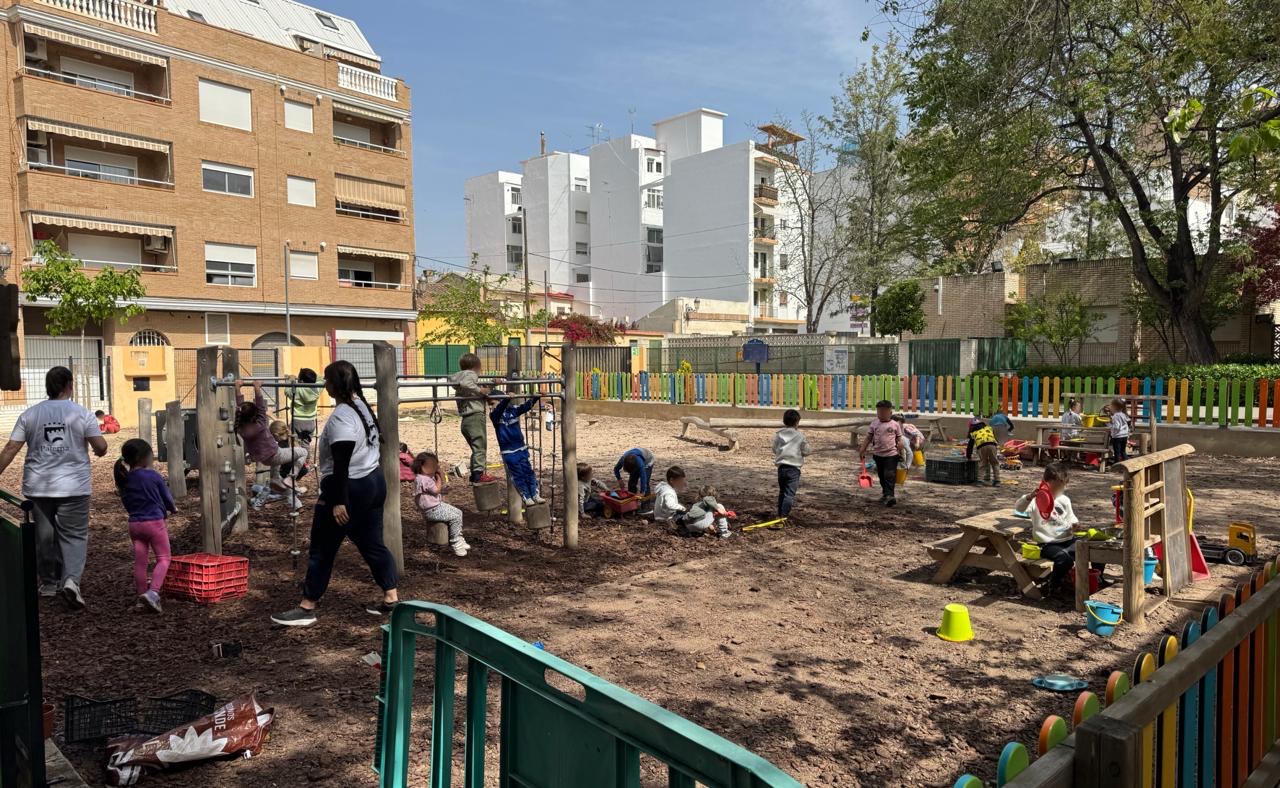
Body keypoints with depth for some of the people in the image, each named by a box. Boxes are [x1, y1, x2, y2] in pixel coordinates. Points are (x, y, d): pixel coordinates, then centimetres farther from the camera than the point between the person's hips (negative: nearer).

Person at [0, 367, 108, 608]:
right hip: (73, 487, -3)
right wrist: (98, 447, 15)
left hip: (38, 488, 3)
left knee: (44, 536, 15)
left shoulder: (29, 414, 3)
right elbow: (101, 448, -7)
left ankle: (49, 583, 27)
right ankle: (71, 579, -15)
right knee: (74, 536, 3)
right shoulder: (82, 414, -5)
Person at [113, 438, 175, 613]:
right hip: (154, 522, -6)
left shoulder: (124, 480, 4)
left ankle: (141, 596, 16)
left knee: (140, 561, 11)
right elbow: (166, 496, -1)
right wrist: (172, 508, 21)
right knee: (163, 559, 1)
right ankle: (153, 592, -17)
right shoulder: (153, 476, -12)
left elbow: (126, 502, 13)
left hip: (134, 523, 6)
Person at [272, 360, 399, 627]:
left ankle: (306, 608, 10)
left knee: (321, 550, 2)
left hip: (349, 488, -9)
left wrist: (338, 502, -22)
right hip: (374, 482, 9)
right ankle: (391, 598, 17)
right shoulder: (364, 406, 10)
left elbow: (341, 464, -23)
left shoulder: (341, 417, -19)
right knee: (373, 544, 15)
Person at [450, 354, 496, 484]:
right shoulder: (471, 374, -8)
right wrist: (479, 390, -21)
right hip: (475, 416, -9)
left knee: (476, 447, 17)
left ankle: (474, 474, 20)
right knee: (480, 446, -6)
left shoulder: (458, 375, 17)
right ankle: (479, 474, -10)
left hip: (465, 419, 9)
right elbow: (464, 383, -25)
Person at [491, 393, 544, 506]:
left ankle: (535, 495, 16)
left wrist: (537, 396, -17)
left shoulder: (513, 410, 5)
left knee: (529, 472, 7)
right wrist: (506, 399, -46)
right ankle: (526, 497, 13)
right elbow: (499, 409, -29)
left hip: (521, 448, 4)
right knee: (518, 476, 3)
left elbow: (526, 405, -1)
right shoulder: (495, 416, -8)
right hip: (508, 452, -4)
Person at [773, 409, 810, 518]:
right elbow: (805, 452, 1)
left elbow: (774, 450, 11)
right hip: (794, 468, -5)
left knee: (782, 492, 19)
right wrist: (806, 443, 17)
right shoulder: (800, 436, -5)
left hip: (781, 466, 5)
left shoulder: (778, 434, 5)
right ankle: (784, 516, -16)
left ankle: (780, 514, 24)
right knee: (790, 494, -7)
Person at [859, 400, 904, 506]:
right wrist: (862, 451, 1)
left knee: (890, 475, -12)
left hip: (891, 454, -4)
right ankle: (885, 493, 30)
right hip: (878, 454, 4)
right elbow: (868, 438, 6)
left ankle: (889, 496, -17)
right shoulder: (874, 424, 3)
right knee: (882, 476, 15)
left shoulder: (895, 425, -3)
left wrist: (900, 453, 1)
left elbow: (899, 440, 2)